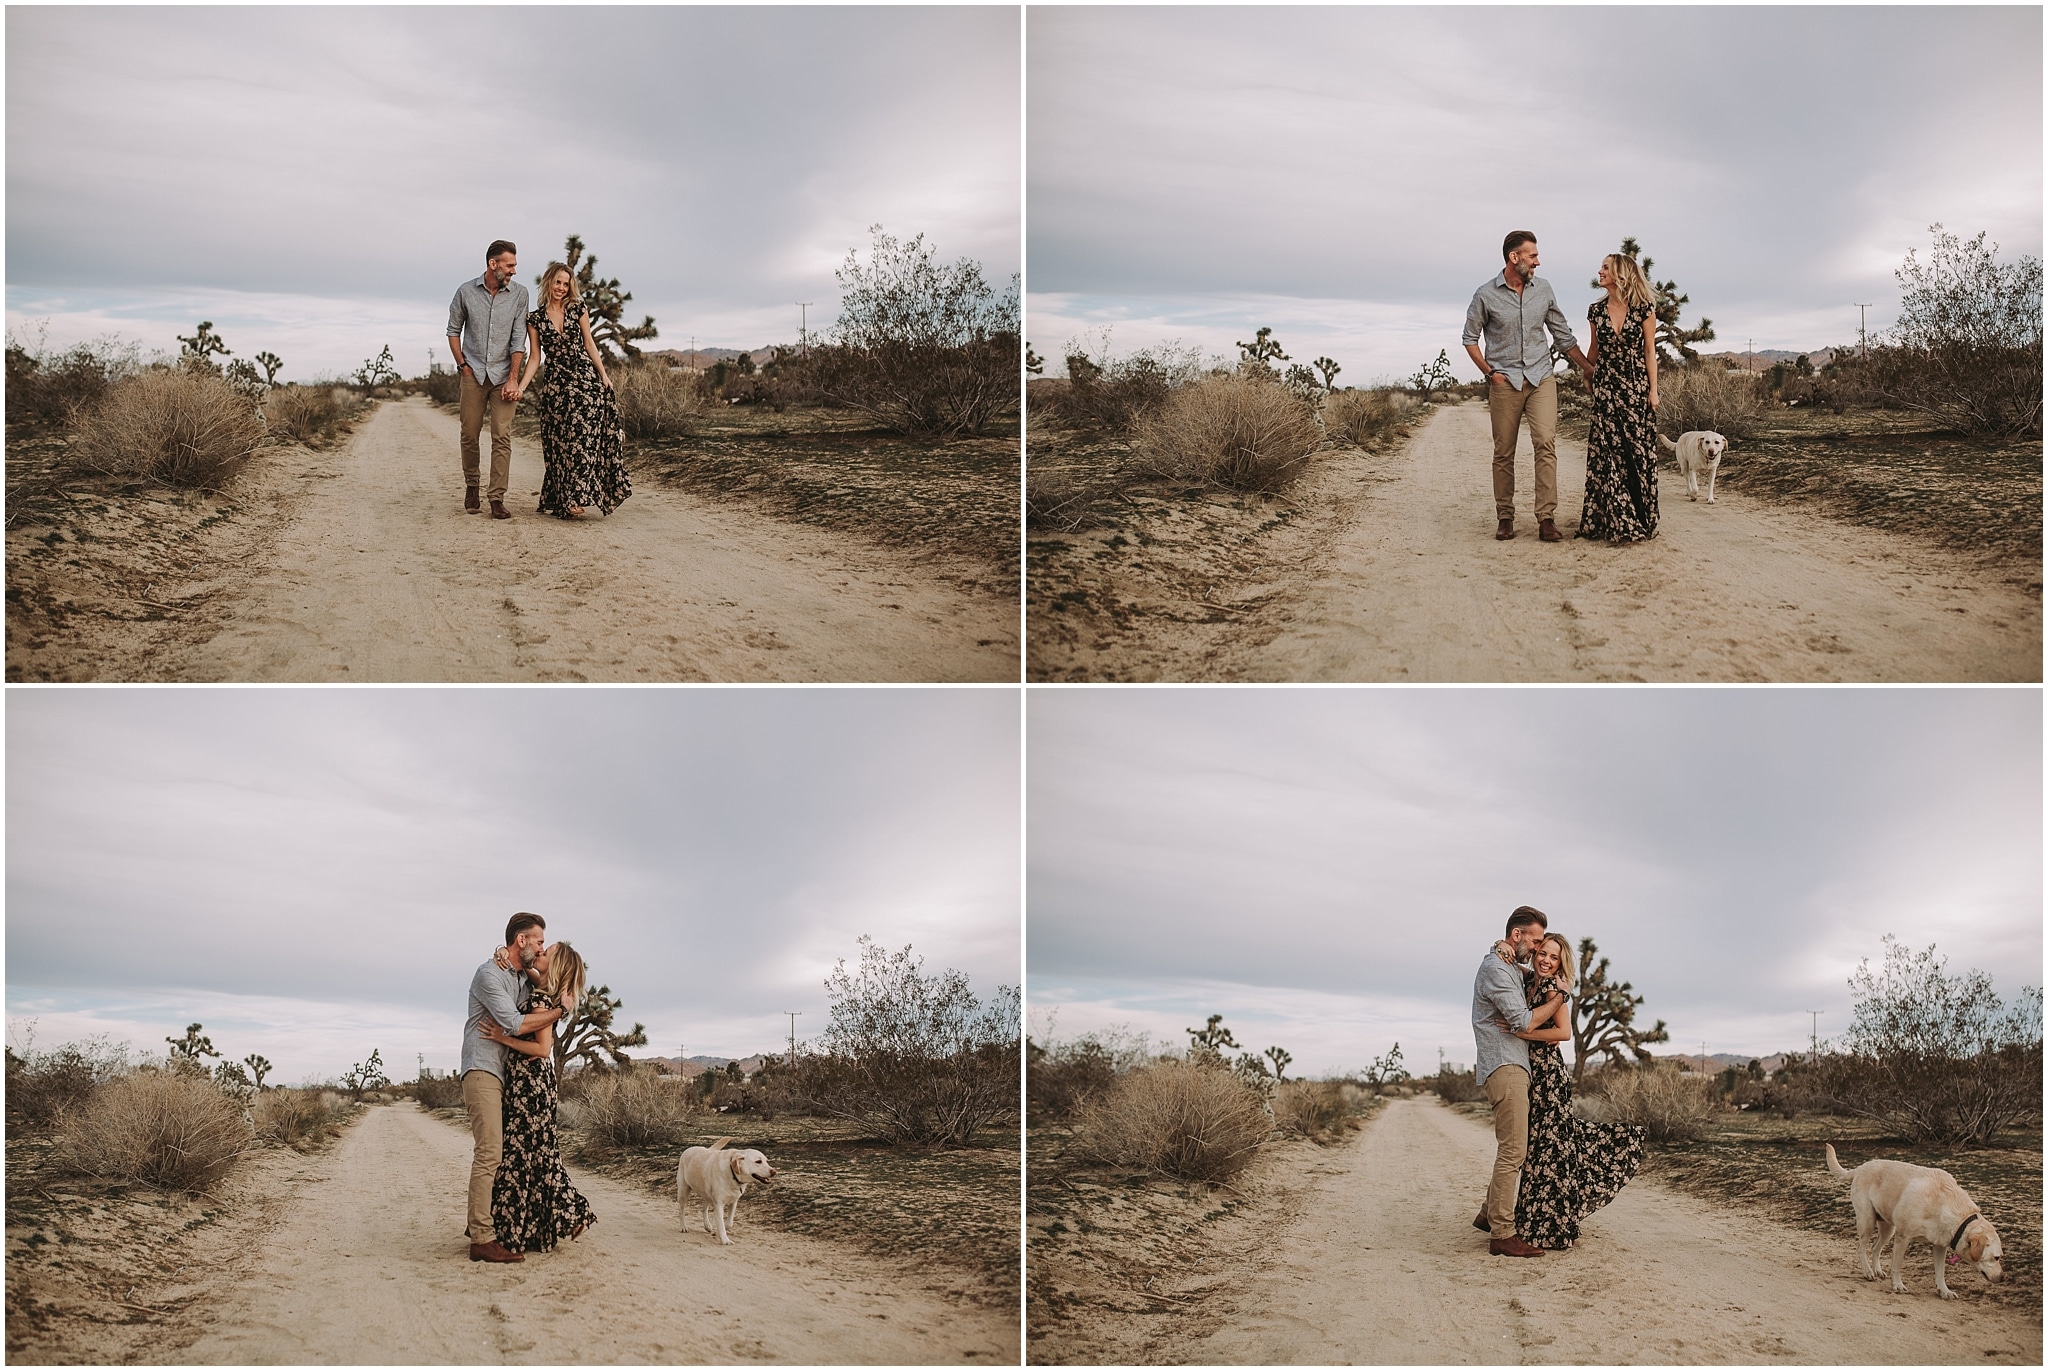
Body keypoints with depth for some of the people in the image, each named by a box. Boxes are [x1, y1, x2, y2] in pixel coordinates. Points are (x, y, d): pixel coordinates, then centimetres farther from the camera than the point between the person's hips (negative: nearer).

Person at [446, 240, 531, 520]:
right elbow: (453, 330, 11)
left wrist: (513, 379, -8)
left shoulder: (519, 293, -1)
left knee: (502, 437, -8)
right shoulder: (466, 291, -1)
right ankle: (471, 486, 25)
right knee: (469, 435, 5)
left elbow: (518, 338, -3)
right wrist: (462, 365, 1)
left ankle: (497, 498, -8)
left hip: (503, 375, -1)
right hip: (473, 373, 1)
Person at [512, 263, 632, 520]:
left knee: (583, 436, -8)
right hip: (556, 385, 0)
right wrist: (521, 386, -8)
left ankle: (575, 496, -6)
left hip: (586, 380, 0)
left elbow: (589, 344, 9)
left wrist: (604, 375, 3)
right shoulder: (535, 319, 5)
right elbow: (534, 357, 4)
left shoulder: (577, 309, 6)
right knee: (560, 441, -1)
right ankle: (565, 500, 3)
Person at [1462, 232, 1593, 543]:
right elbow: (1470, 338, 6)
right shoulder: (1486, 295, -1)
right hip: (1504, 381, -2)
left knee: (1546, 443, -14)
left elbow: (1562, 334, 15)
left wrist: (1589, 369, 12)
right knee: (1503, 452, 2)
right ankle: (1505, 518, 13)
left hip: (1541, 377, 2)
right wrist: (1489, 372, -4)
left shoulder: (1543, 290, 8)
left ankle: (1546, 519, -16)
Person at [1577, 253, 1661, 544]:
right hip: (1606, 387, 3)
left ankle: (1641, 519, 9)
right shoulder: (1597, 310, 5)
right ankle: (1617, 523, 5)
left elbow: (1650, 351, -3)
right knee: (1608, 453, -1)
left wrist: (1653, 389, -6)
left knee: (1638, 451, 0)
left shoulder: (1643, 308, -4)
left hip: (1636, 386, -3)